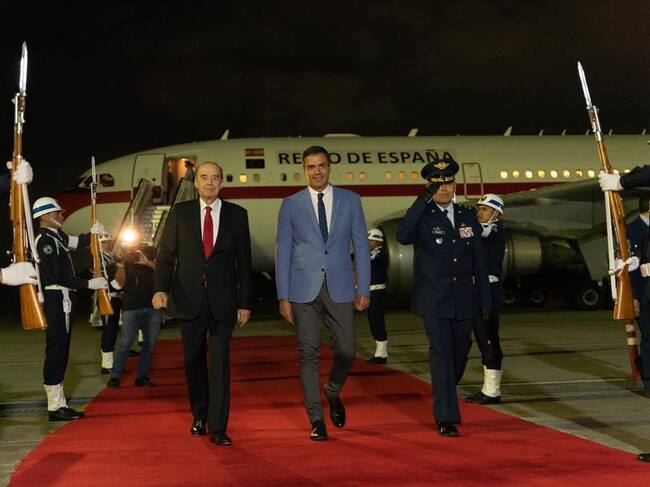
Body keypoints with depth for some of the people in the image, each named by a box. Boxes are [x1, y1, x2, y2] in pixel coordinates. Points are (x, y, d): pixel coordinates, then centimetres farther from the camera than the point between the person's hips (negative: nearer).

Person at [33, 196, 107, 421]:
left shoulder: (55, 236, 14)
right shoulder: (45, 240, -15)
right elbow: (58, 276, -20)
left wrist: (92, 233, -1)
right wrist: (89, 284, -16)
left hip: (61, 302, 10)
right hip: (56, 301, -10)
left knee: (59, 352, 13)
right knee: (56, 351, -7)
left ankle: (57, 404, 19)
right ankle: (56, 407, -3)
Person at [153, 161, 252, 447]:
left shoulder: (237, 215, 4)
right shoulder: (180, 213, 5)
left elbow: (244, 261, 5)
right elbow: (166, 254, 2)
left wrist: (245, 303, 2)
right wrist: (160, 288, -14)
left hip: (222, 300, -1)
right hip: (189, 299, 1)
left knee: (220, 362, -4)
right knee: (193, 361, 11)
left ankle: (218, 428, -1)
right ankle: (199, 416, 30)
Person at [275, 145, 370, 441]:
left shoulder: (350, 201, 6)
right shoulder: (291, 205, 4)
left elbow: (360, 246, 7)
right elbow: (283, 251, 4)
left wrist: (363, 289, 1)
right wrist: (283, 296, -2)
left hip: (339, 288, 1)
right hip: (304, 290, -1)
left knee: (346, 352, 0)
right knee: (308, 354, 0)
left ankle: (333, 393, 31)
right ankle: (317, 420, 10)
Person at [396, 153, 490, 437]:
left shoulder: (468, 217, 9)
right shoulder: (422, 216, -4)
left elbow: (479, 261, 12)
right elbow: (403, 237, -26)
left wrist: (484, 299, 10)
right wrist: (421, 202, -31)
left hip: (464, 301, 5)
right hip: (434, 301, -5)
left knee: (460, 353, 15)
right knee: (441, 354, -9)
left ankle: (443, 400, 40)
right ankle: (446, 418, -5)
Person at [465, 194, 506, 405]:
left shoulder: (497, 230, -6)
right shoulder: (479, 231, 20)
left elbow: (480, 230, -27)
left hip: (490, 289, -9)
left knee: (489, 338, -7)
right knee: (482, 338, 11)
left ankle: (492, 390, -2)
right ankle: (488, 387, 18)